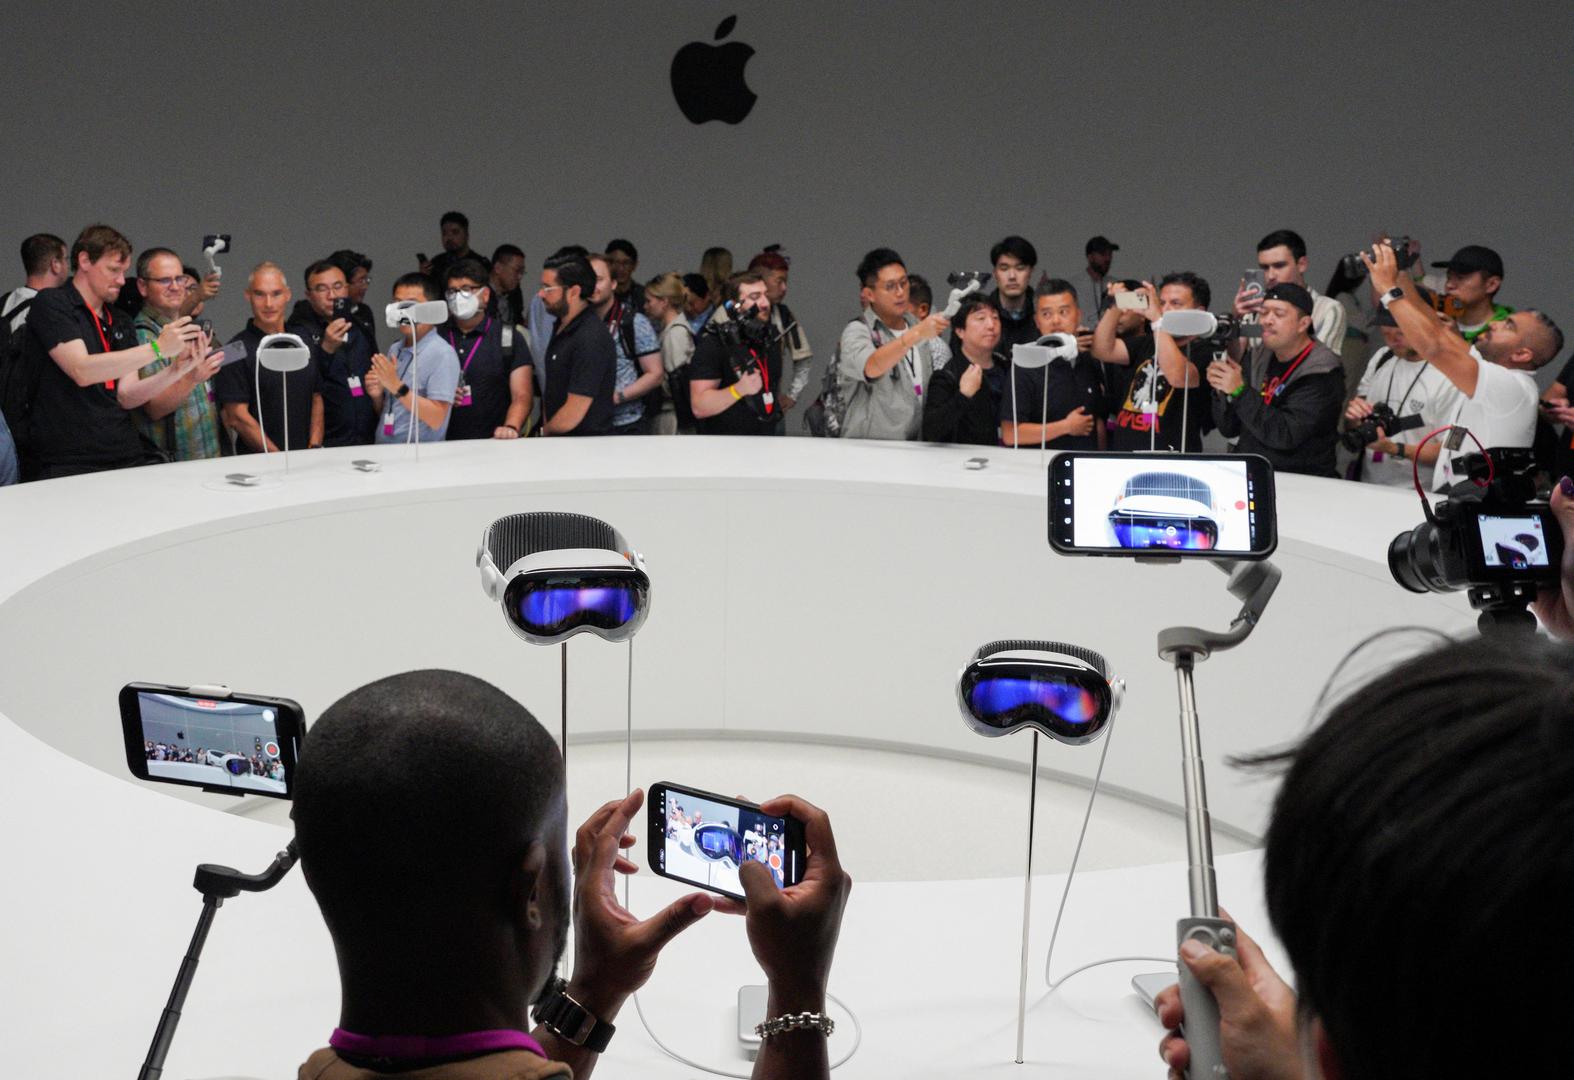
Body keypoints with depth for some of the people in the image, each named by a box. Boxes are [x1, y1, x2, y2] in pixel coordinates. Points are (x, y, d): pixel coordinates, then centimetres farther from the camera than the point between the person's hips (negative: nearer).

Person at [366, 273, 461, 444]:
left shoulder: (443, 354, -7)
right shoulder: (395, 350, 12)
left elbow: (436, 420, -14)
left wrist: (398, 388, -18)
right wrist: (377, 395, 2)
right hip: (383, 449, 5)